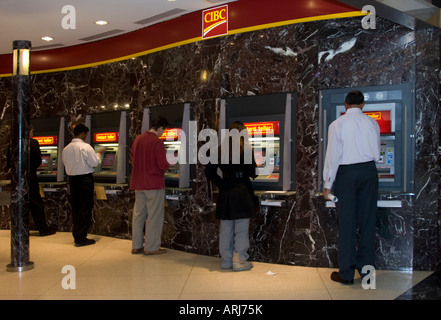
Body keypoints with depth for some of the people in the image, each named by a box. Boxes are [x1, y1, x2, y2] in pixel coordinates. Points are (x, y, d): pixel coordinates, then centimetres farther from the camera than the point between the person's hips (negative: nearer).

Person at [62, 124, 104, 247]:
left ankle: (77, 235, 20)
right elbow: (95, 163, -12)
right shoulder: (85, 147, -13)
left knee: (75, 208, 13)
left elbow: (65, 163, 12)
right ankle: (81, 238, 1)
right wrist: (98, 153, 5)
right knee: (85, 209, 0)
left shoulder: (66, 149, 5)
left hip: (72, 180, 6)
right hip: (85, 179, -6)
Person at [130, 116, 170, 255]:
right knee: (154, 215, 2)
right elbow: (163, 164, -18)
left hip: (138, 183, 7)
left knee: (138, 214, 13)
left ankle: (136, 246, 20)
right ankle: (151, 247, 7)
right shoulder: (157, 142, -14)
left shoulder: (137, 139, 9)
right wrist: (170, 162, 2)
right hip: (154, 183, -7)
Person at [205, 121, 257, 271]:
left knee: (225, 229, 11)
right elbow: (253, 173, -9)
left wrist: (221, 183, 11)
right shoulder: (246, 149, -8)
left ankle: (226, 261, 19)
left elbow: (209, 172, 5)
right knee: (241, 229, 4)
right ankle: (240, 261, 8)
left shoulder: (221, 150, 5)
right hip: (242, 193, -4)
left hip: (225, 194, 5)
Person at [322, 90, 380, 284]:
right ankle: (366, 269, 17)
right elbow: (377, 154, 11)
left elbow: (332, 156, -8)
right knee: (367, 220, 9)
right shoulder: (372, 123, 4)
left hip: (346, 173, -3)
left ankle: (346, 273, 8)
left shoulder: (337, 125, -5)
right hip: (368, 171, 3)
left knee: (347, 223, 2)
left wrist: (327, 185, -3)